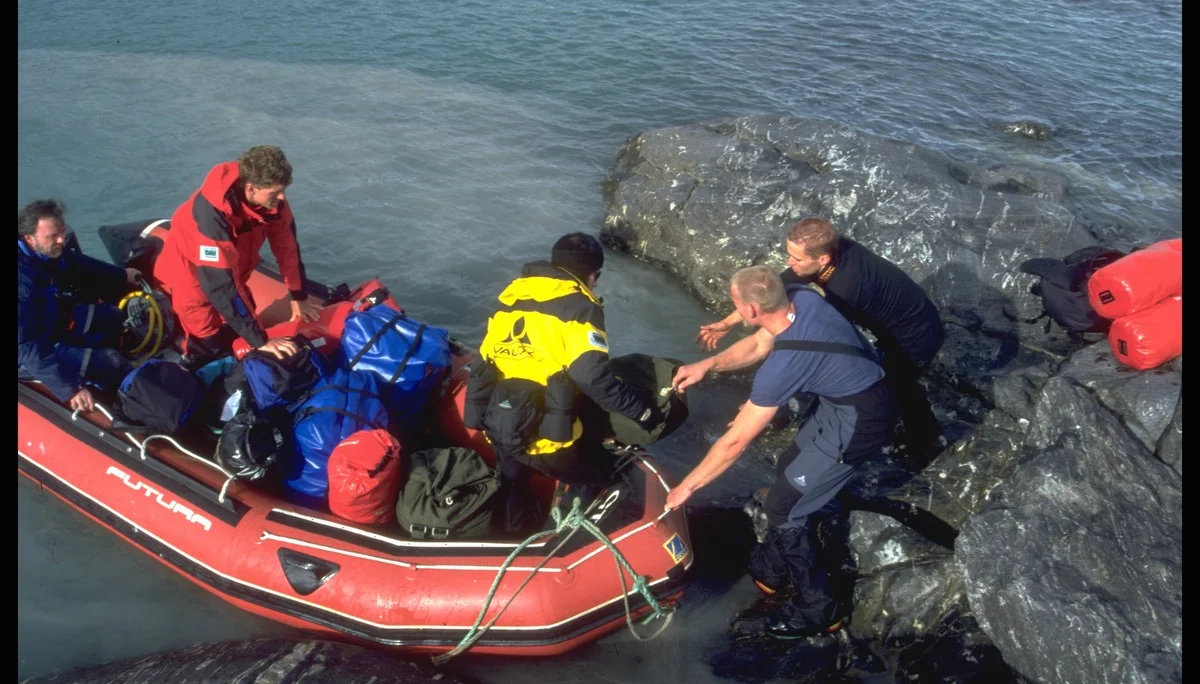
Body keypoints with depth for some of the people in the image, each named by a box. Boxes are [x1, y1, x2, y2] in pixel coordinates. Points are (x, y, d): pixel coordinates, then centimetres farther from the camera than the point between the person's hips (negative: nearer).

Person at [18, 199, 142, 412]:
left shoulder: (48, 251, -12)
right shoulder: (22, 281, -37)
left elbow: (77, 262, 13)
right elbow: (29, 349, -37)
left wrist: (121, 275, 25)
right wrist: (70, 388, -40)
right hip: (28, 356, -9)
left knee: (116, 317, 19)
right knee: (110, 362, -20)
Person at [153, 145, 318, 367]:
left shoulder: (270, 196, -23)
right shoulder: (214, 214, -41)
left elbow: (286, 245, -7)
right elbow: (220, 286, -41)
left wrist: (299, 297, -2)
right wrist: (259, 341, -41)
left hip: (230, 272, 6)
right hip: (190, 273, -6)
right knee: (210, 348, -8)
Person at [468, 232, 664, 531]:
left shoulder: (513, 294, 11)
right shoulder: (579, 306, -9)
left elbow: (487, 357, 16)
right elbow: (593, 376, -22)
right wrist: (641, 409, -13)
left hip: (495, 423, 7)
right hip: (543, 430, -7)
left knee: (512, 483, 33)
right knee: (598, 480, 16)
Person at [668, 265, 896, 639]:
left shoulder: (784, 365, -31)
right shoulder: (800, 295, -11)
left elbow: (735, 442, -22)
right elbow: (758, 343, 10)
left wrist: (686, 487, -9)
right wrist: (707, 365, 0)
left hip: (858, 422, -9)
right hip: (855, 395, 9)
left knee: (783, 508, 1)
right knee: (791, 470, 22)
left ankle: (821, 607, 18)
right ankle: (776, 565, 42)